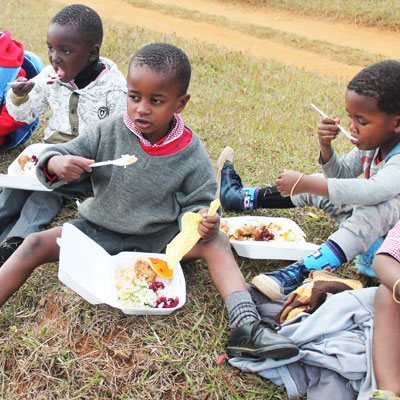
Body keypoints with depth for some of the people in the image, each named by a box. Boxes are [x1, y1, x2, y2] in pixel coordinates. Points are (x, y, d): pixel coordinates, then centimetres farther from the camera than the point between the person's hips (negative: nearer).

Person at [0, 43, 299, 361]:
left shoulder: (191, 154, -11)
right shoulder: (110, 132, -9)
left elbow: (195, 203, -4)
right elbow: (66, 154, -3)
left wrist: (202, 219, -29)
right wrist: (57, 164, -28)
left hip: (157, 238, -1)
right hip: (99, 228, 1)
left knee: (216, 242, -22)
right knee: (36, 245, -16)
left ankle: (246, 327, -28)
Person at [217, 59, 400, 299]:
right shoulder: (371, 144, -3)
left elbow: (372, 191, -47)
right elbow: (341, 175, 9)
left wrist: (305, 183, -46)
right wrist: (326, 146, -12)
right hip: (367, 225, 9)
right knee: (319, 186, 8)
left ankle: (301, 273, -48)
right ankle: (240, 197, 22)